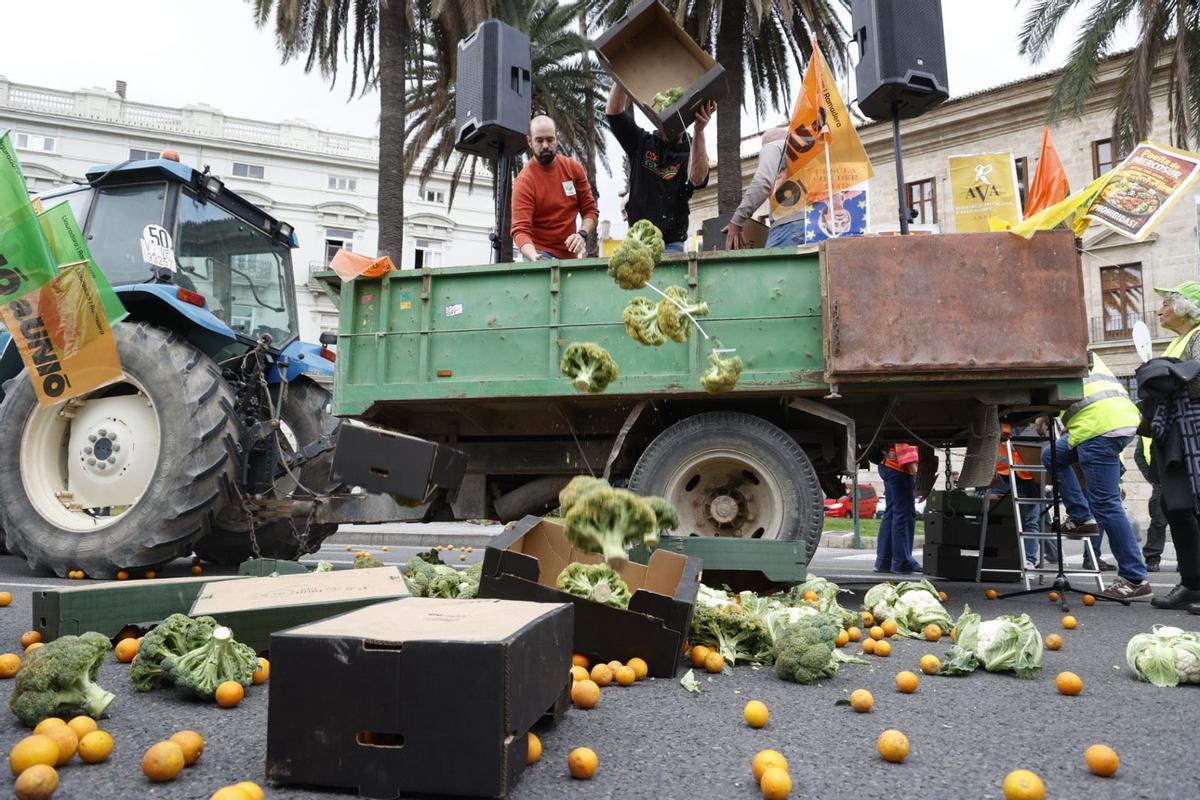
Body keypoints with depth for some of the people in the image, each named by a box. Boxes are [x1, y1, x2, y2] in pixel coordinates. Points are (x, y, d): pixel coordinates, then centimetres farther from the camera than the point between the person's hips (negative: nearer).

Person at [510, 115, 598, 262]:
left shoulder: (574, 168, 1)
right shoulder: (524, 181, -13)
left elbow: (590, 209, 6)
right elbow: (520, 230, -20)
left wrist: (582, 234, -13)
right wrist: (534, 257, -38)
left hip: (570, 254, 4)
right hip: (541, 255, -4)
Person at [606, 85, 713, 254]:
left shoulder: (693, 154, 2)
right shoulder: (643, 143, 9)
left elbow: (698, 179, -23)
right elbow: (613, 111, -1)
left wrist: (699, 131, -34)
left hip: (671, 245, -2)